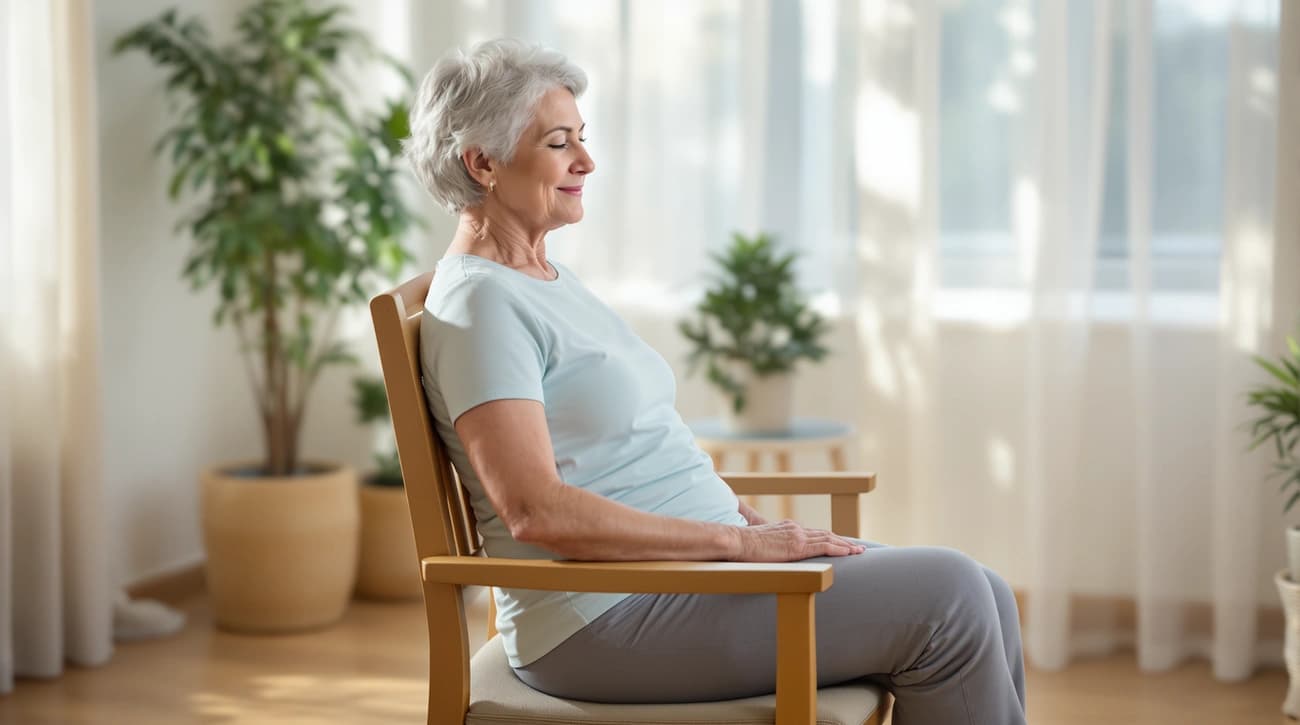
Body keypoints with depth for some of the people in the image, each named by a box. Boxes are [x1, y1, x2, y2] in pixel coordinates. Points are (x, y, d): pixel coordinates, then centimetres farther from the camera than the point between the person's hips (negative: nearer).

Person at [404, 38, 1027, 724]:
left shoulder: (550, 277, 17)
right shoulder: (477, 301, -13)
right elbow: (536, 509, -24)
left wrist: (755, 522, 7)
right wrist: (740, 542, -20)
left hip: (698, 561, 9)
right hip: (611, 616, -9)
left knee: (986, 600, 0)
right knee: (948, 596, -16)